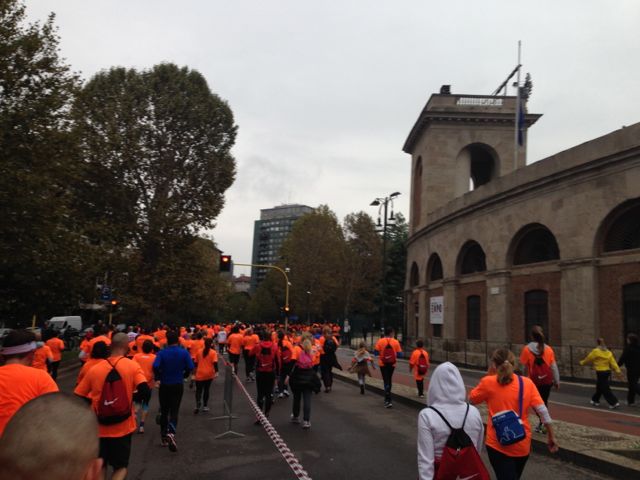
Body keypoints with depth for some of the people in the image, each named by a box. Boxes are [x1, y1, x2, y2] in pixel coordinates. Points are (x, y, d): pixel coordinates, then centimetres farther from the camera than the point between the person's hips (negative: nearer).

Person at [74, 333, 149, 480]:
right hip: (122, 428, -2)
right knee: (121, 467, 15)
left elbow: (78, 397, 0)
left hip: (99, 428, 2)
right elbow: (144, 390, -20)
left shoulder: (94, 369, -3)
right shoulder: (133, 366, -9)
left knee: (100, 467, 23)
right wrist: (130, 397, 0)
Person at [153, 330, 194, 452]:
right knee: (174, 411, 3)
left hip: (164, 385, 0)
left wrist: (158, 377, -2)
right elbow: (190, 368, -9)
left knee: (164, 411, 16)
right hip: (178, 385, 0)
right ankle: (171, 433, -22)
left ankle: (164, 436, 25)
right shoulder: (184, 352, -6)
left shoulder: (162, 353, -10)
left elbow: (155, 367, -22)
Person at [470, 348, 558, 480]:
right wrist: (551, 436, 5)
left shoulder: (488, 382, -10)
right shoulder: (527, 383, -4)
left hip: (497, 444, -4)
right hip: (523, 444, 4)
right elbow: (542, 410, -6)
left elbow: (472, 399, 5)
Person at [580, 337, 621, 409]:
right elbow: (613, 362, -2)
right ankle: (595, 401, 30)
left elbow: (588, 359, 0)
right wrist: (618, 371, -6)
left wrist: (582, 362, 17)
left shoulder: (595, 351, -12)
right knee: (599, 387, 19)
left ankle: (614, 403, -6)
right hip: (607, 371, 7)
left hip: (600, 372, -7)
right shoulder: (608, 352, 5)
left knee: (605, 389, -1)